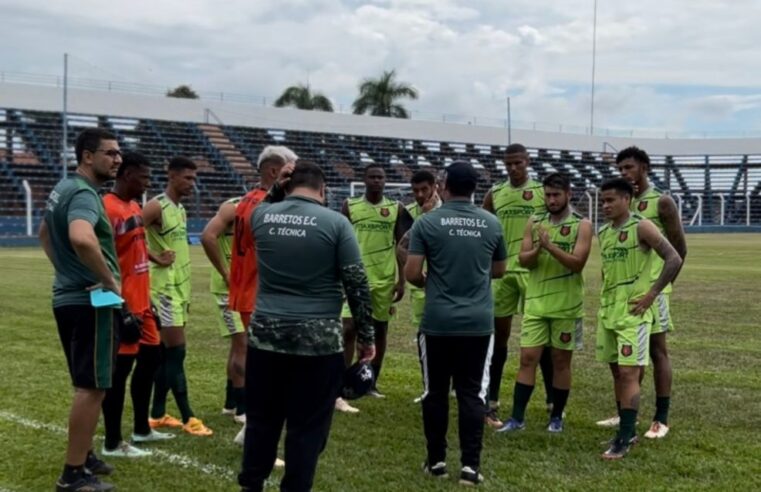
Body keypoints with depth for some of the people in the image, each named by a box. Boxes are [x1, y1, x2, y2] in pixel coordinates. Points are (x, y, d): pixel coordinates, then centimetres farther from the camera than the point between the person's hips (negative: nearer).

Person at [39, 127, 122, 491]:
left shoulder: (63, 188, 13)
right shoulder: (84, 194, -19)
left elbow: (45, 233, 30)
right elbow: (81, 238, -40)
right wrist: (110, 279, -27)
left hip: (68, 297, 10)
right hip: (90, 302, -10)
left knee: (85, 385, 21)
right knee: (92, 388, -3)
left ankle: (84, 455, 32)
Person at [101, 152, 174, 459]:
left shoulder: (135, 207, 14)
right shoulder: (108, 208, -16)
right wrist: (121, 306, -22)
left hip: (141, 301, 10)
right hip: (124, 304, -10)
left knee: (150, 359, 16)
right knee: (121, 367, -4)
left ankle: (142, 429, 28)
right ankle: (112, 443, 6)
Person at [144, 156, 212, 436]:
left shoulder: (181, 210, 15)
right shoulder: (157, 206, -13)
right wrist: (155, 258, -18)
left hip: (179, 287, 9)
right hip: (164, 288, -9)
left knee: (167, 352, 11)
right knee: (176, 351, -7)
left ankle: (158, 414, 18)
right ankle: (187, 418, -2)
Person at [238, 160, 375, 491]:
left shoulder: (262, 215, 2)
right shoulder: (335, 222, -7)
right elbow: (357, 284, -5)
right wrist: (366, 335, 2)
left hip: (266, 335, 4)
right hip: (319, 340, -3)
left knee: (261, 418, 17)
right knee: (307, 426, 6)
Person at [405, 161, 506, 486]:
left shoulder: (427, 222, -5)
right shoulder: (491, 224, 4)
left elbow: (411, 273, -8)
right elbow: (498, 270, 16)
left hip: (437, 323, -1)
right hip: (479, 323, 2)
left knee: (435, 392, 11)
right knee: (472, 393, 5)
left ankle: (436, 461, 19)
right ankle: (470, 466, 2)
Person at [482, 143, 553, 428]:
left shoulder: (543, 192, 0)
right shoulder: (494, 195, 8)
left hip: (534, 271, -2)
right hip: (502, 271, 2)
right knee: (498, 334, 6)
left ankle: (552, 400, 13)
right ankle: (491, 402, 13)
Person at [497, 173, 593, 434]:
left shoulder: (582, 225, -4)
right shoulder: (534, 223, 7)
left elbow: (577, 263, -16)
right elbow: (523, 260, 0)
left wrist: (550, 246, -26)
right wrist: (538, 249, -20)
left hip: (566, 305, -3)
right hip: (536, 303, 3)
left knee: (561, 361, 7)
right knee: (527, 358, 1)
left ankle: (557, 417, 19)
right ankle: (517, 417, 4)